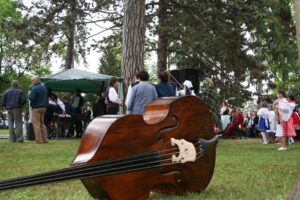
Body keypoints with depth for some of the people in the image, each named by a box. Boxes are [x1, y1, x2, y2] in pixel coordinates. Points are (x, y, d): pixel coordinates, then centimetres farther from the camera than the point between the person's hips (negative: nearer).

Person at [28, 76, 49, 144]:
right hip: (43, 107, 8)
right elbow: (47, 98, 15)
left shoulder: (34, 88, -14)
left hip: (36, 108, -8)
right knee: (42, 123, 15)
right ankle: (45, 139, 13)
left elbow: (31, 98, -18)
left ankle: (39, 140, -5)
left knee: (36, 124, -3)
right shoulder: (44, 88, 11)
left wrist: (29, 96, 2)